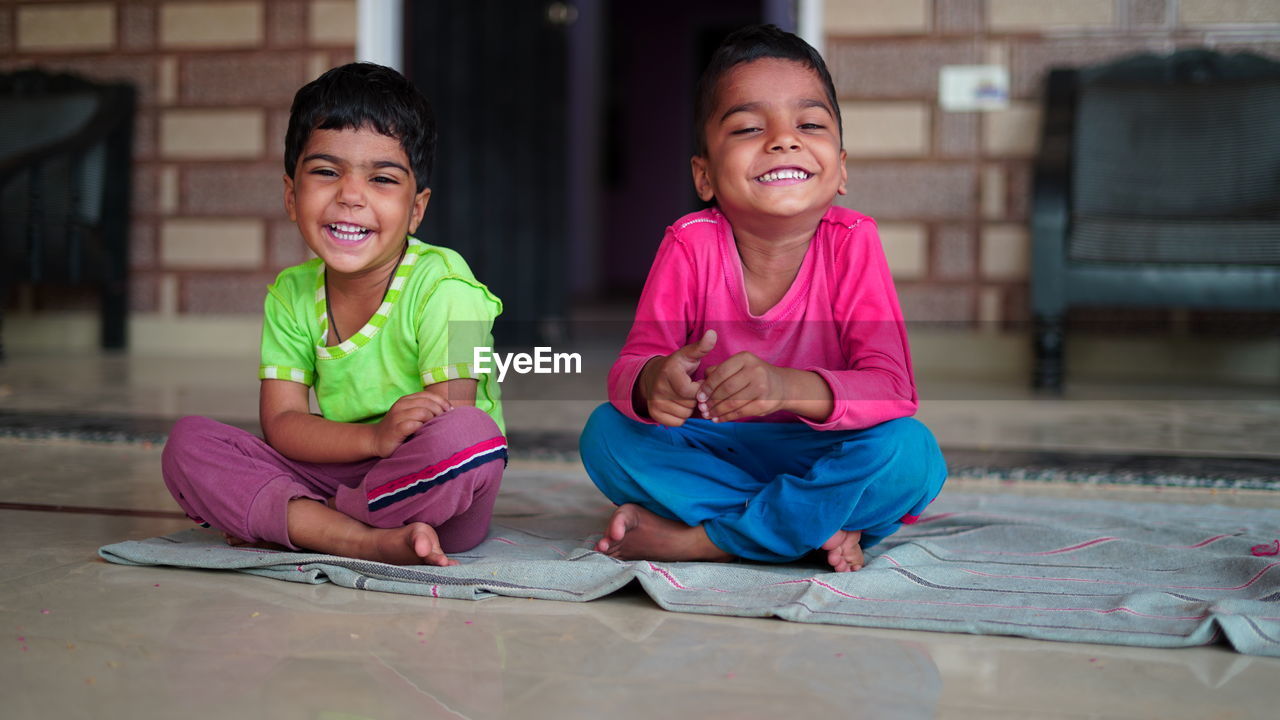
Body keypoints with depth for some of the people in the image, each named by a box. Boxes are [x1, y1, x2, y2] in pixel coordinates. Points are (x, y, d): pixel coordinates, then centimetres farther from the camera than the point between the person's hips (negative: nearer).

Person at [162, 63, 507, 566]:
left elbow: (454, 431, -18)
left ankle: (279, 524, -17)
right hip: (339, 476, 5)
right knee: (187, 444, -12)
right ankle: (365, 540, -27)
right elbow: (280, 424, -7)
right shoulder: (291, 295, 3)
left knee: (464, 434, -36)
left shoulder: (441, 285, -13)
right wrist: (375, 437, -26)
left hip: (427, 492, -4)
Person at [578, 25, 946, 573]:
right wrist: (651, 381, -43)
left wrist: (789, 388, -44)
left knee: (912, 453, -30)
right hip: (714, 455, 1)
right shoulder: (691, 245, -10)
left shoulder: (852, 242, -15)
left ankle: (692, 539, -24)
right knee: (606, 432, -21)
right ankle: (814, 529, -23)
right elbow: (632, 364, -15)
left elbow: (890, 389, -23)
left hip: (823, 458, -1)